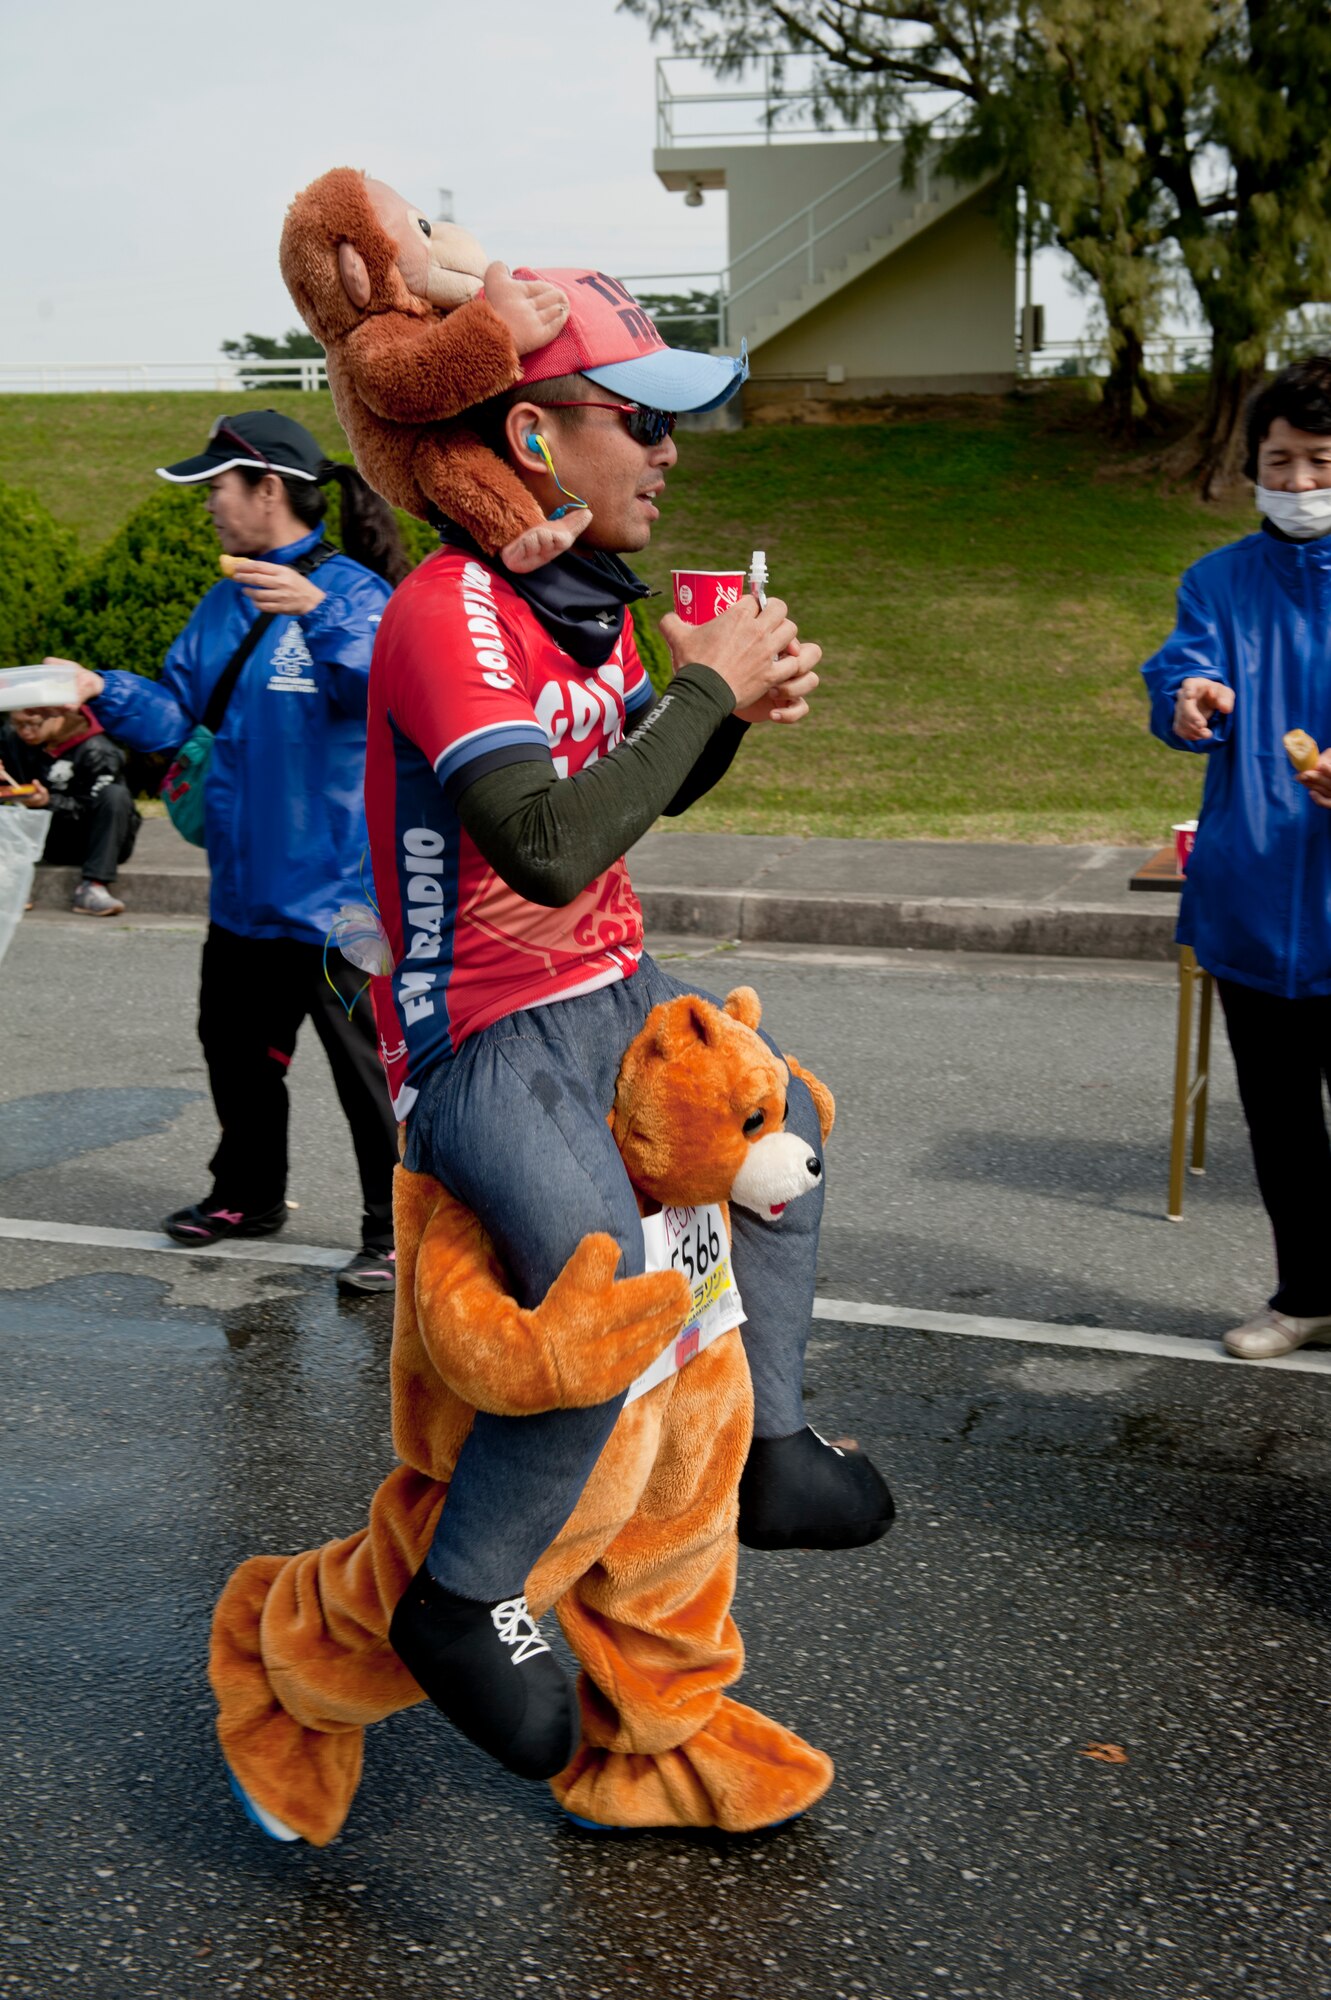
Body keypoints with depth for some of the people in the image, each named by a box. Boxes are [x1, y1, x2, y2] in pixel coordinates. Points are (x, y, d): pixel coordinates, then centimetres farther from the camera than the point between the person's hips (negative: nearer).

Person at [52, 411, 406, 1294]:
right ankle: (248, 1194, 41)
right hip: (244, 885, 9)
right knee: (236, 1048, 21)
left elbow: (381, 691, -30)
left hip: (337, 886, -8)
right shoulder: (226, 603, 12)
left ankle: (394, 1230, 11)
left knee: (366, 1064, -1)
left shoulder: (354, 592, -12)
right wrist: (102, 690, -4)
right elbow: (178, 714, 11)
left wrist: (317, 612, -42)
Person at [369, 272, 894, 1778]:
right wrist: (704, 689, -24)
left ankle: (767, 1448, 36)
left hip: (616, 997, 10)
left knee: (783, 1128, 23)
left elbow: (653, 787, 22)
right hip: (487, 1042, -10)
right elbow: (554, 848, -36)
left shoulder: (588, 595, 7)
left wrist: (736, 706, 0)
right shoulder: (449, 611, -23)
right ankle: (460, 1599, -4)